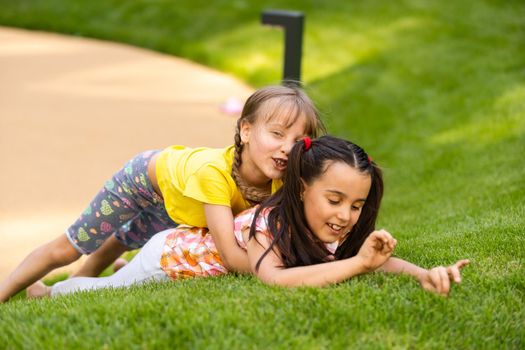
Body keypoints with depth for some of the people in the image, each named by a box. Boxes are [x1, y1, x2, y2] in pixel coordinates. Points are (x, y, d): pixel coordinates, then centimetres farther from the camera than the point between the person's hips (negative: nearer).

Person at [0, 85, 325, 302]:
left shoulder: (281, 178, -33)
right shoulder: (214, 172, -49)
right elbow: (231, 255, -52)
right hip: (146, 176, -7)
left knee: (124, 242, 30)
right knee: (69, 248, 4)